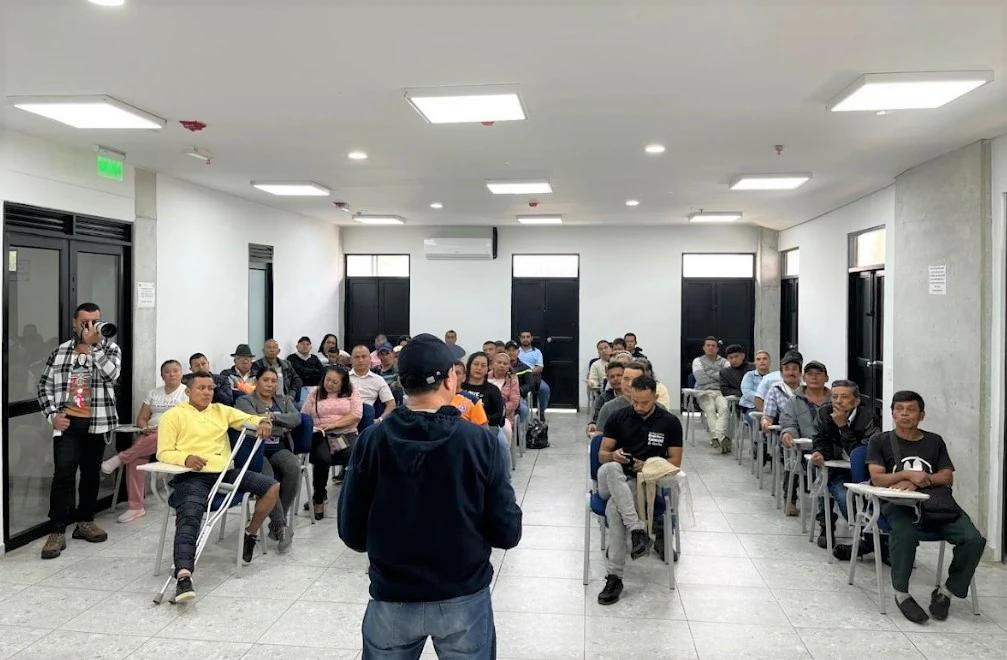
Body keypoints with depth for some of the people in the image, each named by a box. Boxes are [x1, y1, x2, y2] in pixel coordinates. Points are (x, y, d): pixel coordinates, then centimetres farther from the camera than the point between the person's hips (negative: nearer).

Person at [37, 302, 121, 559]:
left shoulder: (110, 348, 4)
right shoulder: (60, 351, 7)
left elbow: (111, 374, -17)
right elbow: (44, 387, 10)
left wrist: (94, 345, -20)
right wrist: (52, 414, -3)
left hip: (96, 423, 1)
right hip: (67, 423, -1)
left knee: (91, 473, 11)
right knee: (63, 473, -9)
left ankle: (85, 521, 26)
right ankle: (57, 532, -4)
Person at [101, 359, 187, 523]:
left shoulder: (187, 392, 2)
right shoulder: (153, 393, 19)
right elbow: (141, 418, 16)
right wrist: (145, 429, -8)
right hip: (150, 434, 5)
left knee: (157, 438, -41)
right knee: (134, 459, -26)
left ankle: (119, 459, -21)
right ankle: (136, 507, -22)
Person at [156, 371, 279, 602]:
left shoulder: (221, 410, 22)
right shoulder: (173, 415, 9)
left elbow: (249, 419, 16)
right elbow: (164, 453, 2)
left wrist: (264, 422, -10)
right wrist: (185, 458, -20)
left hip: (225, 471, 5)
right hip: (192, 476, -5)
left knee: (272, 487, -6)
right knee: (189, 516, -32)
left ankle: (251, 534, 15)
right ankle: (183, 576, -46)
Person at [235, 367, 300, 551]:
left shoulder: (284, 400, 22)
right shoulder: (244, 401, 8)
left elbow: (296, 418, 2)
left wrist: (272, 416, -11)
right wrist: (283, 427, -4)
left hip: (280, 450, 4)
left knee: (294, 468, -30)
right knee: (267, 479, -35)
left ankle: (276, 523, -20)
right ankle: (281, 526, -28)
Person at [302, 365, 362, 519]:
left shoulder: (351, 393, 10)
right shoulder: (314, 394, 14)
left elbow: (356, 415, -3)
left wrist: (332, 424, -13)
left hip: (346, 435, 0)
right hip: (320, 436, 0)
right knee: (322, 459, -32)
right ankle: (319, 498, -7)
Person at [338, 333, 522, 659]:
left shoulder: (371, 441, -11)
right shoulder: (481, 441, -15)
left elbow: (352, 533, -5)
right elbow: (507, 533, -13)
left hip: (392, 598, 1)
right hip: (463, 597, -1)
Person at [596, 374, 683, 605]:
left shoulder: (670, 422, 3)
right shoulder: (619, 417, 6)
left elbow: (675, 461, 5)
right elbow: (602, 455, 8)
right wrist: (613, 456, -17)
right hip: (612, 482, 2)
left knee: (614, 508, -36)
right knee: (611, 468, -38)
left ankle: (614, 577, -30)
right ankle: (637, 530, -44)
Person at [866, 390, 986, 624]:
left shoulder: (935, 441, 22)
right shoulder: (880, 441, 14)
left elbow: (948, 478, 10)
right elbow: (877, 478, 2)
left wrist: (919, 480, -9)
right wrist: (908, 474, -14)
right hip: (898, 504, -3)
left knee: (973, 540, -24)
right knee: (905, 534, -38)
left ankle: (946, 591, -2)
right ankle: (901, 593, -17)